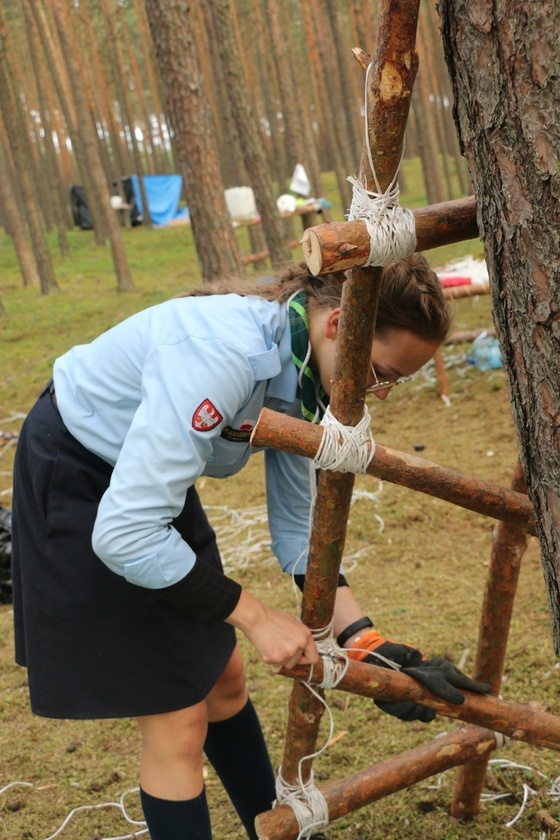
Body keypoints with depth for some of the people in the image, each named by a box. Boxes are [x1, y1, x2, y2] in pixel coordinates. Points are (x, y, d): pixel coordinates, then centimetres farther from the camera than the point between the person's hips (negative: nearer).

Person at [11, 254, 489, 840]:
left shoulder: (299, 373, -9)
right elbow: (125, 532, -37)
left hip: (151, 478, 8)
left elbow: (297, 530, 2)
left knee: (222, 679, 17)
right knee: (179, 724, -2)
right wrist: (254, 615, -27)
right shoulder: (223, 351, -36)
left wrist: (363, 640, -9)